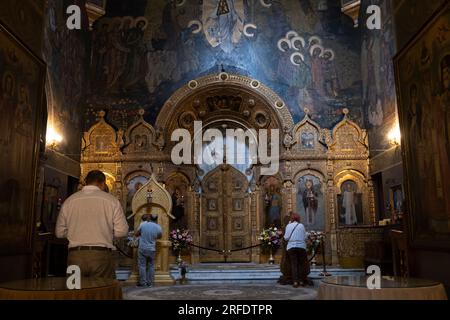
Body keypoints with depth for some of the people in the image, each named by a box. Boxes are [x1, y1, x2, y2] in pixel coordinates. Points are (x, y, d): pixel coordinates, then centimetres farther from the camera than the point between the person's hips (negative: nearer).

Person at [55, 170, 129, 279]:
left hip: (75, 255, 3)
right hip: (101, 255, -2)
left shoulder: (69, 201, 6)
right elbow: (122, 231, -3)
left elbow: (59, 233, 12)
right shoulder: (111, 200, -2)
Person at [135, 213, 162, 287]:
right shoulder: (158, 227, -8)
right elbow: (160, 237, 11)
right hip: (152, 250, 1)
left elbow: (136, 234, 2)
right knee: (151, 266, 11)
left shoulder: (143, 224, -9)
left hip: (142, 249, -1)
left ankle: (142, 282, 7)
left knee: (142, 266, 5)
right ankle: (150, 283, 14)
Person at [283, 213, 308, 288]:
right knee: (301, 264, 7)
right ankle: (301, 281, 8)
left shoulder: (288, 226, 5)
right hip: (301, 246, -1)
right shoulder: (301, 226, 4)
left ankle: (295, 282, -6)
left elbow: (286, 238, 2)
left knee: (294, 264, 0)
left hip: (291, 247, 1)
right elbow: (305, 238, 3)